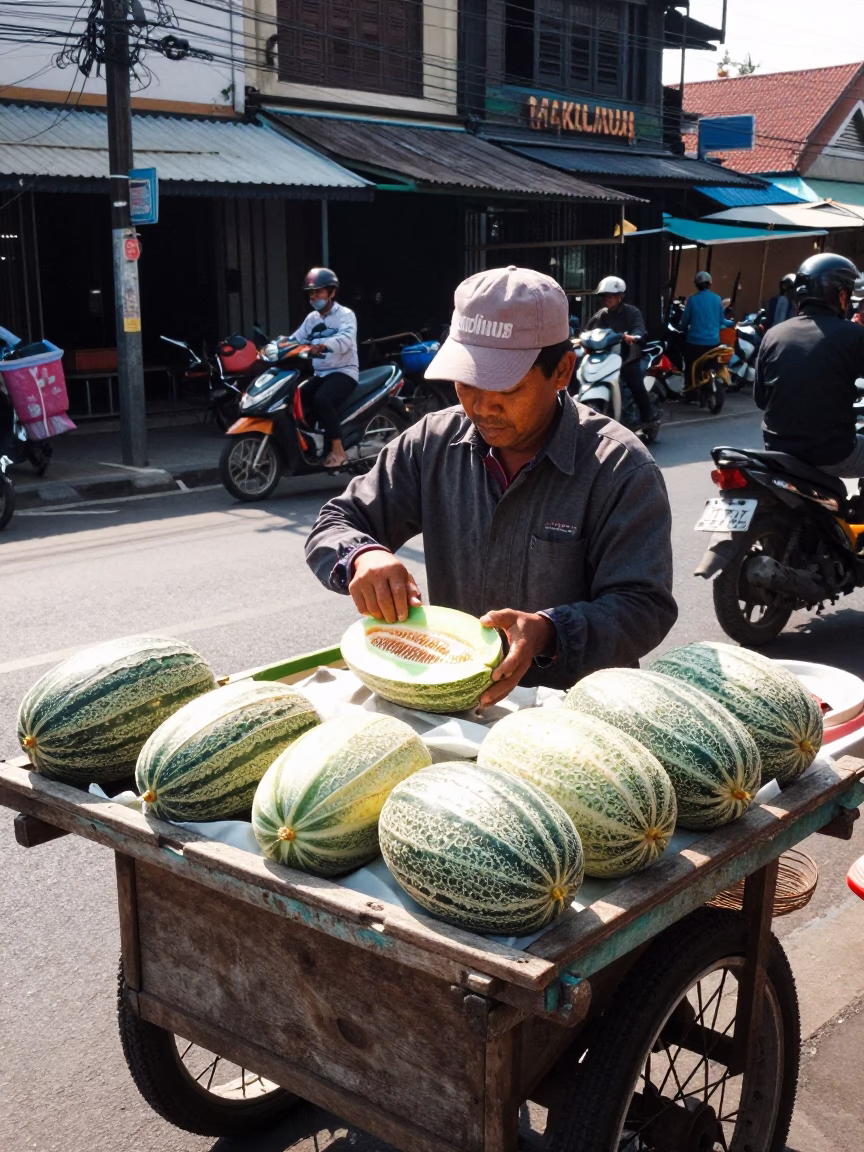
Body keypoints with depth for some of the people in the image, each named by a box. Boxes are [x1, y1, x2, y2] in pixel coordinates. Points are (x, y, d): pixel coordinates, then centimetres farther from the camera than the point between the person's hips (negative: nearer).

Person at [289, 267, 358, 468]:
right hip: (320, 374, 7)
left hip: (343, 372, -7)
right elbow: (295, 339, 6)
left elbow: (346, 339, -27)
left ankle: (338, 450, -26)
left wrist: (323, 345, -46)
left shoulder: (345, 315, -6)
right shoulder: (311, 318, 16)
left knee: (321, 399, -33)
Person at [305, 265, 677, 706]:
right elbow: (335, 525, 9)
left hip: (574, 708, 0)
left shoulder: (620, 468, -8)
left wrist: (548, 633, -31)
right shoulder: (432, 444, 5)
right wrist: (360, 557, -16)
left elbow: (645, 607, -12)